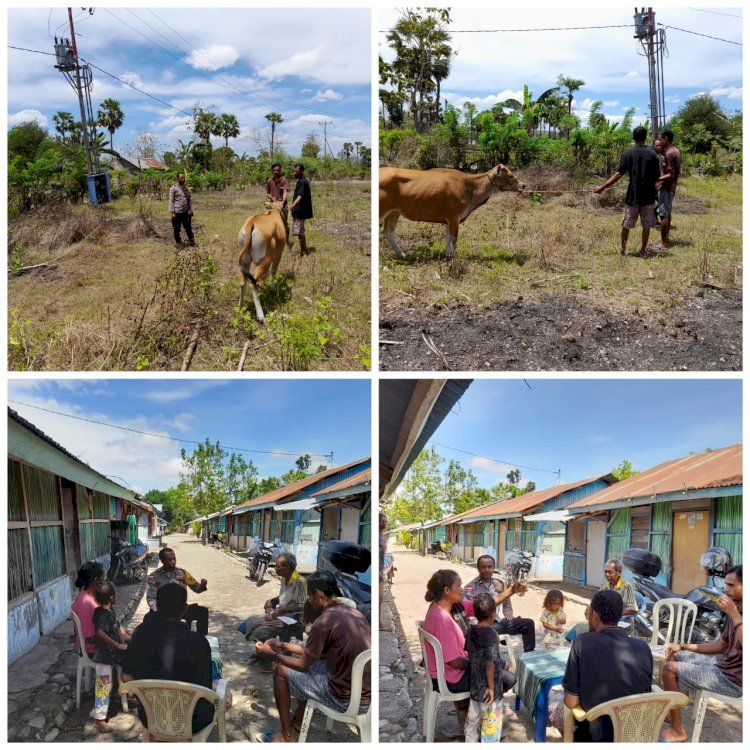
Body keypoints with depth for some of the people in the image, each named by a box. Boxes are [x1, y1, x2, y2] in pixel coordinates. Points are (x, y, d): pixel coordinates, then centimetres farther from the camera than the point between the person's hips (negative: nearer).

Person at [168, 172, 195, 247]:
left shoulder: (187, 188, 10)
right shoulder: (173, 188, -5)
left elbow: (189, 200, 14)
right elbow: (171, 201, -7)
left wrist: (190, 210, 7)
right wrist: (172, 212, -12)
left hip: (185, 212, 4)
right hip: (177, 212, -4)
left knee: (188, 227, 9)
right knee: (176, 229, 5)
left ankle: (191, 240, 22)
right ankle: (178, 242, 18)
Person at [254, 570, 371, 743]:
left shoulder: (323, 622, -19)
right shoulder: (353, 612, 6)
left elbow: (303, 665, -6)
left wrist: (272, 654, 9)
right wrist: (283, 646, 22)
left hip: (346, 699, -8)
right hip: (366, 694, 8)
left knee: (280, 671, 8)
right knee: (311, 659, 27)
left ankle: (286, 737, 19)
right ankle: (298, 720, 39)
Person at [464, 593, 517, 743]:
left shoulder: (471, 631, -2)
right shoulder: (491, 634, -22)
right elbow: (490, 663, -26)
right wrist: (491, 687, -19)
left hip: (474, 685, 7)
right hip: (487, 687, -7)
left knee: (473, 719, 19)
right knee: (491, 723, 8)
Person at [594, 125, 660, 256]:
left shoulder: (628, 154, -4)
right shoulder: (652, 155, -3)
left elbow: (618, 174, -11)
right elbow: (657, 177, -1)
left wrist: (603, 187, -8)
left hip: (632, 196, 0)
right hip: (648, 196, 0)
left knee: (627, 224, 12)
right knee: (646, 225, 10)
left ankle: (623, 248, 19)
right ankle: (643, 250, 14)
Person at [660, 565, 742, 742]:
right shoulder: (737, 611, 6)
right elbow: (721, 646, 15)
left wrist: (734, 614, -32)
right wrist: (683, 646, 10)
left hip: (734, 678, -10)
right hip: (726, 664, 10)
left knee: (669, 669, -11)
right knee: (675, 655, 19)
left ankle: (678, 731, 0)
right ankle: (670, 708, 27)